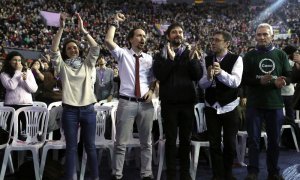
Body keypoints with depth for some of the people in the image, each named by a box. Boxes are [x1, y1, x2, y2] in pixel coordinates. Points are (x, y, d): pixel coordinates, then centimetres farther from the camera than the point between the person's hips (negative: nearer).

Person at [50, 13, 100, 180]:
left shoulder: (87, 64, 9)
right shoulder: (62, 66, 5)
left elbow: (96, 48, -4)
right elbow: (54, 50, -9)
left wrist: (83, 30, -11)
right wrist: (61, 28, -17)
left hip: (88, 109, 1)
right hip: (70, 110, -1)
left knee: (90, 145, 10)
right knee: (71, 147, 5)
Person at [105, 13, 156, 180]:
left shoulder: (149, 58, 10)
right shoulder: (123, 54, 1)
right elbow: (108, 41, -15)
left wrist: (151, 91, -2)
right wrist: (114, 22, -9)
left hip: (146, 103, 3)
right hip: (127, 103, -3)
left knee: (146, 142, 12)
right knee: (121, 142, 4)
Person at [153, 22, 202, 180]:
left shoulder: (190, 53, 10)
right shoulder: (161, 55, 4)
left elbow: (198, 76, 0)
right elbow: (159, 76, -12)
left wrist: (192, 59, -15)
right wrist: (171, 58, -19)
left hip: (187, 101, 2)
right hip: (169, 102, -2)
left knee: (186, 139, 9)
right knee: (171, 139, 4)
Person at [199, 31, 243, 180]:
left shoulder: (236, 59, -8)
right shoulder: (207, 60, 3)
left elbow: (236, 81, -21)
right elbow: (201, 84, -1)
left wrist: (221, 72, -37)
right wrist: (209, 77, -23)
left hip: (230, 107, -2)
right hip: (211, 107, 3)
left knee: (229, 143, 10)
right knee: (214, 144, 7)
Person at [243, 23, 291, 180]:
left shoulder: (281, 55, 7)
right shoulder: (250, 56, 3)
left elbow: (288, 76, 5)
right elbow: (243, 78, -4)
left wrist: (280, 82, -18)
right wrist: (260, 81, -20)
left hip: (275, 104, 1)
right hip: (254, 104, -1)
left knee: (274, 140, 10)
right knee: (253, 139, 4)